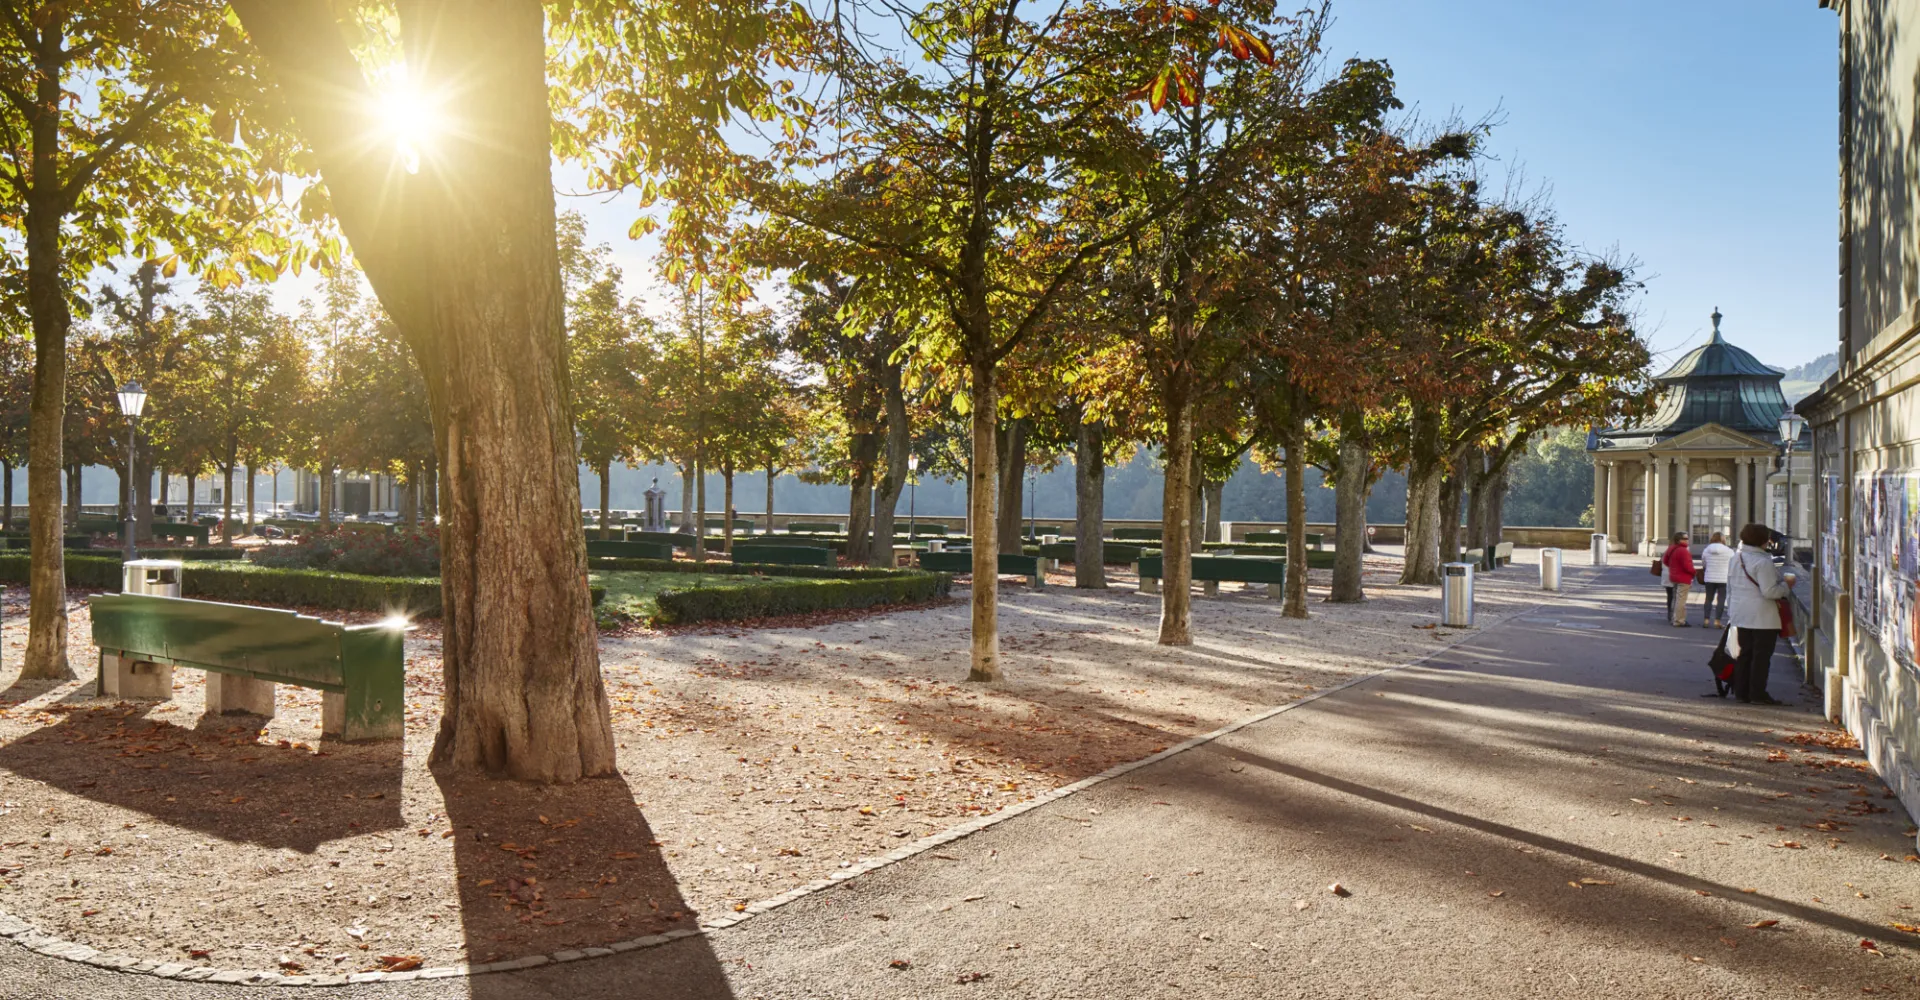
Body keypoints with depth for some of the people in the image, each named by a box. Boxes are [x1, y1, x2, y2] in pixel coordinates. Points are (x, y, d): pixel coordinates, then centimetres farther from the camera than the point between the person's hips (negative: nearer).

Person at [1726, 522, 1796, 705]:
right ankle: (1757, 694, 3)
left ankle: (1741, 692, 14)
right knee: (1761, 656, 0)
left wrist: (1730, 611, 22)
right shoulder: (1763, 562, -17)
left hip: (1739, 616, 7)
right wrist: (1786, 585, -3)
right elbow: (1769, 591, -20)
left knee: (1743, 655, 11)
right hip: (1762, 617, -7)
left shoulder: (1735, 559, 9)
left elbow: (1730, 588, 16)